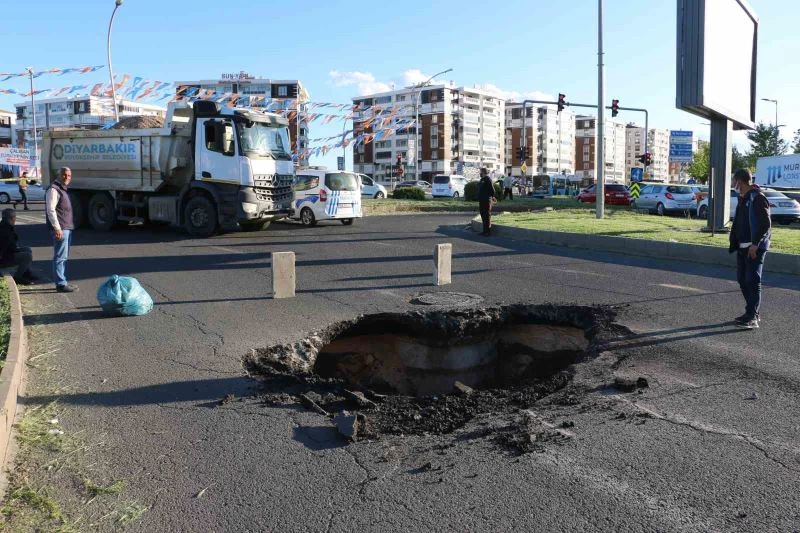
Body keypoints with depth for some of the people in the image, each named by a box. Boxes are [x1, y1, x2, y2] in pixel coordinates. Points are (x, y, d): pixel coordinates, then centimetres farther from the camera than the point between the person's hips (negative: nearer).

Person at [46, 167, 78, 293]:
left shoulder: (62, 189, 19)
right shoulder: (54, 189, -11)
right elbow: (51, 210, -18)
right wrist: (57, 228, -23)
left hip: (67, 228, 10)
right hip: (60, 229, -10)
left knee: (64, 257, 14)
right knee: (60, 257, -8)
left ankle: (62, 282, 21)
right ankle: (61, 284, -6)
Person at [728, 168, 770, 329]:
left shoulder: (757, 198, -13)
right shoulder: (743, 199, 16)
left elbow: (765, 224, -19)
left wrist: (755, 244, -21)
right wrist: (735, 243, 15)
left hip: (755, 248, -9)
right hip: (742, 247, 9)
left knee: (753, 281, -8)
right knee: (743, 280, 12)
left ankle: (752, 318, -5)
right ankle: (752, 313, 21)